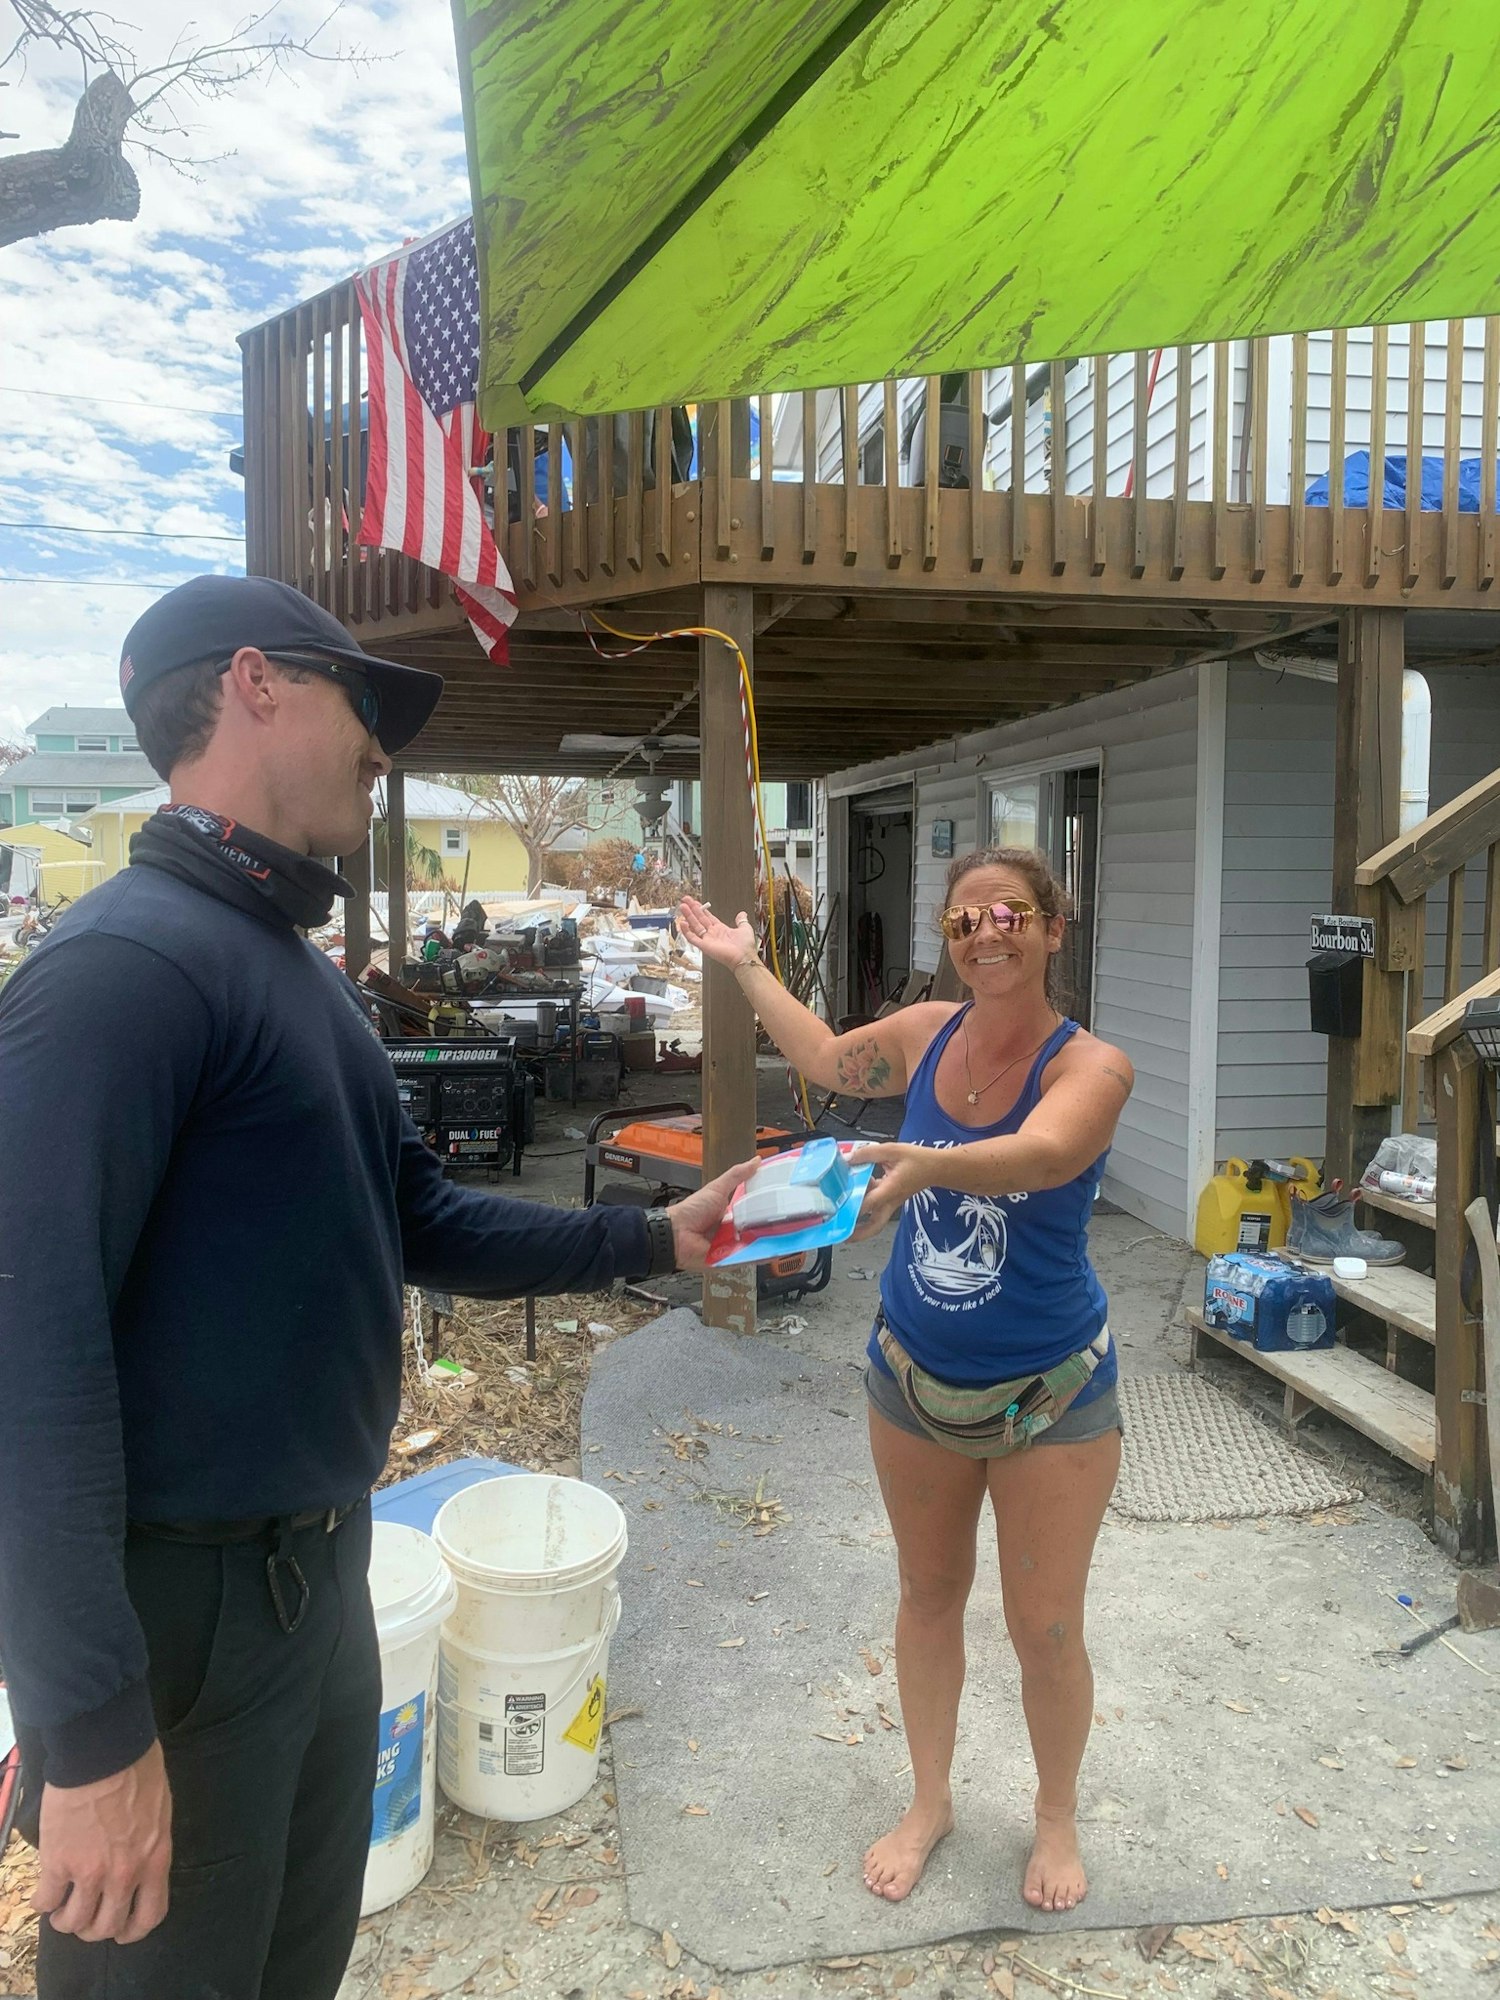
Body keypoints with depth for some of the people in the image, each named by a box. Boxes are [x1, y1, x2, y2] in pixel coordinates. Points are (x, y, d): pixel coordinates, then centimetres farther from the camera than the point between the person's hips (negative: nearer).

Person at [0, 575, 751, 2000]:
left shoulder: (297, 970, 10)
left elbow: (415, 1225, 14)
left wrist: (657, 1239, 11)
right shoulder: (127, 964, -21)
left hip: (320, 1573, 9)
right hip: (177, 1605, -9)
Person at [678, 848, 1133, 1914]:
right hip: (915, 1376, 4)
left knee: (1046, 1628, 10)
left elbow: (1041, 1155, -41)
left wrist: (925, 1165, -60)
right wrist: (749, 966, 20)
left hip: (1049, 1394, -4)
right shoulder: (929, 1031, -5)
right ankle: (930, 1800, 44)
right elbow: (829, 1059, 15)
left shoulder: (1090, 1065, -19)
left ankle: (1058, 1815, 40)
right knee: (929, 1596, 20)